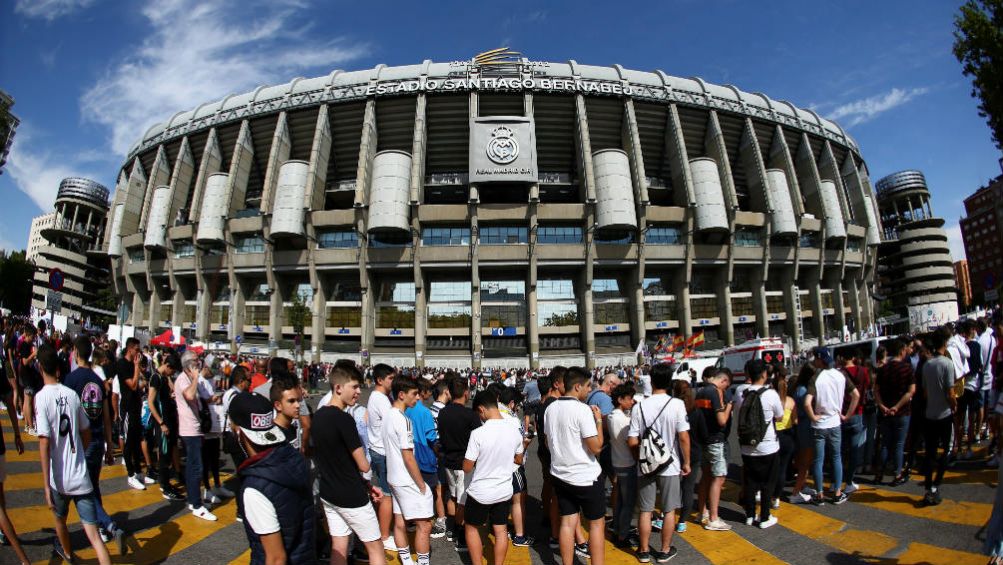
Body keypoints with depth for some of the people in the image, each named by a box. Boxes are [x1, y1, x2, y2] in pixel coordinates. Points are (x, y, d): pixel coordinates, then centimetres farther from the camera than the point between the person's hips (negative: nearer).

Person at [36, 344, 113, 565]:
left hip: (59, 479, -2)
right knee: (94, 535, 0)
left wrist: (46, 485, -15)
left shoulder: (41, 397, -10)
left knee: (60, 519, 29)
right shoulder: (72, 394, 2)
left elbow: (44, 443, -16)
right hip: (81, 477, 2)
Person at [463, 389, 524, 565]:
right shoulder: (514, 431, -9)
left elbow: (467, 468, -15)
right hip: (504, 491, 4)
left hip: (480, 492, -3)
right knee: (501, 530, 16)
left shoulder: (478, 433, -23)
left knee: (471, 527, 18)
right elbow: (518, 460, 8)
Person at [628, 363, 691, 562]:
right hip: (670, 466, -1)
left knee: (645, 510, 13)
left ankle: (644, 551, 24)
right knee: (669, 510, 15)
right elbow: (684, 437, -12)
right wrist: (686, 462, 1)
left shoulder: (639, 406, -8)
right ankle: (665, 551, 26)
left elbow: (632, 441, -7)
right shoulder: (676, 404, -13)